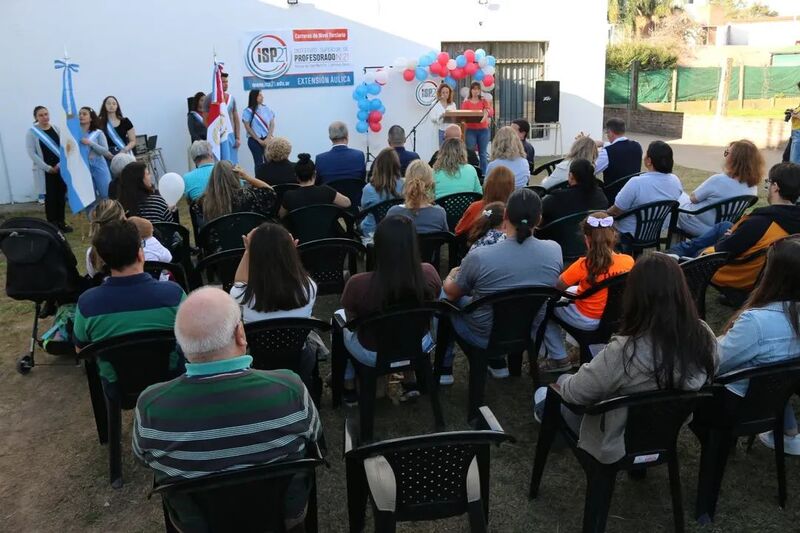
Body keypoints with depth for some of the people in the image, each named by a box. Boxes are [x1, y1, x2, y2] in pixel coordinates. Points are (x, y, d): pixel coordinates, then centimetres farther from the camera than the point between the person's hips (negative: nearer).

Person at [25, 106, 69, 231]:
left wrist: (59, 164, -8)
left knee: (61, 195, 6)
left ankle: (61, 222, 18)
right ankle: (52, 224, 7)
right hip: (44, 171, -3)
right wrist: (48, 168, -11)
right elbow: (31, 153, -7)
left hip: (60, 168, 3)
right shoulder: (32, 132, -4)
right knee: (50, 197, -1)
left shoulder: (56, 129, 5)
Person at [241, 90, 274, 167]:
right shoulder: (248, 111, -3)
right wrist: (259, 140, -7)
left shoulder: (267, 109, 7)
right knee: (259, 163, -2)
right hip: (255, 140, -3)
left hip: (267, 139, 3)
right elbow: (248, 128, -4)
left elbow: (272, 124, 5)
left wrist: (268, 138, -8)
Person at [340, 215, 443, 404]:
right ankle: (410, 381, 40)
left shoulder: (358, 284, -32)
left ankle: (349, 387, 38)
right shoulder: (429, 274, -25)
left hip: (373, 355, -2)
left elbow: (351, 320, -11)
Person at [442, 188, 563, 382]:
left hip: (485, 337, -3)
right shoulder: (554, 250, -17)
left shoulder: (478, 257, -29)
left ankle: (444, 370, 28)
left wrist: (451, 276, 15)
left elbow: (452, 294, -9)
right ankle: (498, 364, 37)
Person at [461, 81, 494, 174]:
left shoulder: (484, 101, 6)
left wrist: (487, 113, -34)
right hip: (470, 130, -1)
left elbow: (491, 111, -12)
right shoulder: (466, 102, 5)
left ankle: (484, 174, 10)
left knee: (483, 153, 4)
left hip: (483, 130, 1)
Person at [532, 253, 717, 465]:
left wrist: (564, 385, 1)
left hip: (619, 445, -5)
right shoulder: (705, 336, -20)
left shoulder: (625, 351, -38)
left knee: (563, 382, 24)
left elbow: (574, 392, -23)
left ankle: (547, 412, 57)